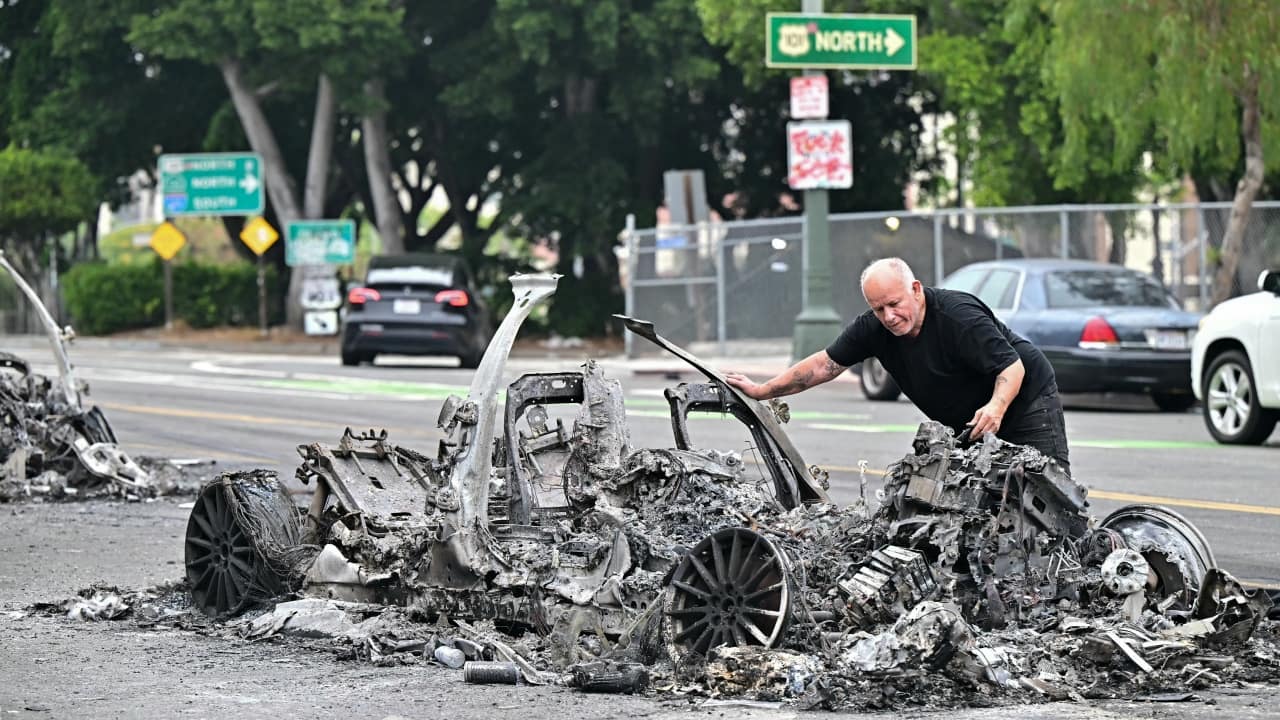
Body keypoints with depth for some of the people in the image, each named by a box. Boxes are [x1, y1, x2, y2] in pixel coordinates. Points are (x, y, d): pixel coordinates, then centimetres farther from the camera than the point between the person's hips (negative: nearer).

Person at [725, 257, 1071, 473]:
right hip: (966, 425, 7)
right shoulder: (873, 328, -10)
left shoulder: (960, 317, -30)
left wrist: (996, 406, -48)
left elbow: (1012, 367, -28)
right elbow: (825, 364, -4)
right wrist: (762, 391, -8)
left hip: (1026, 400, -7)